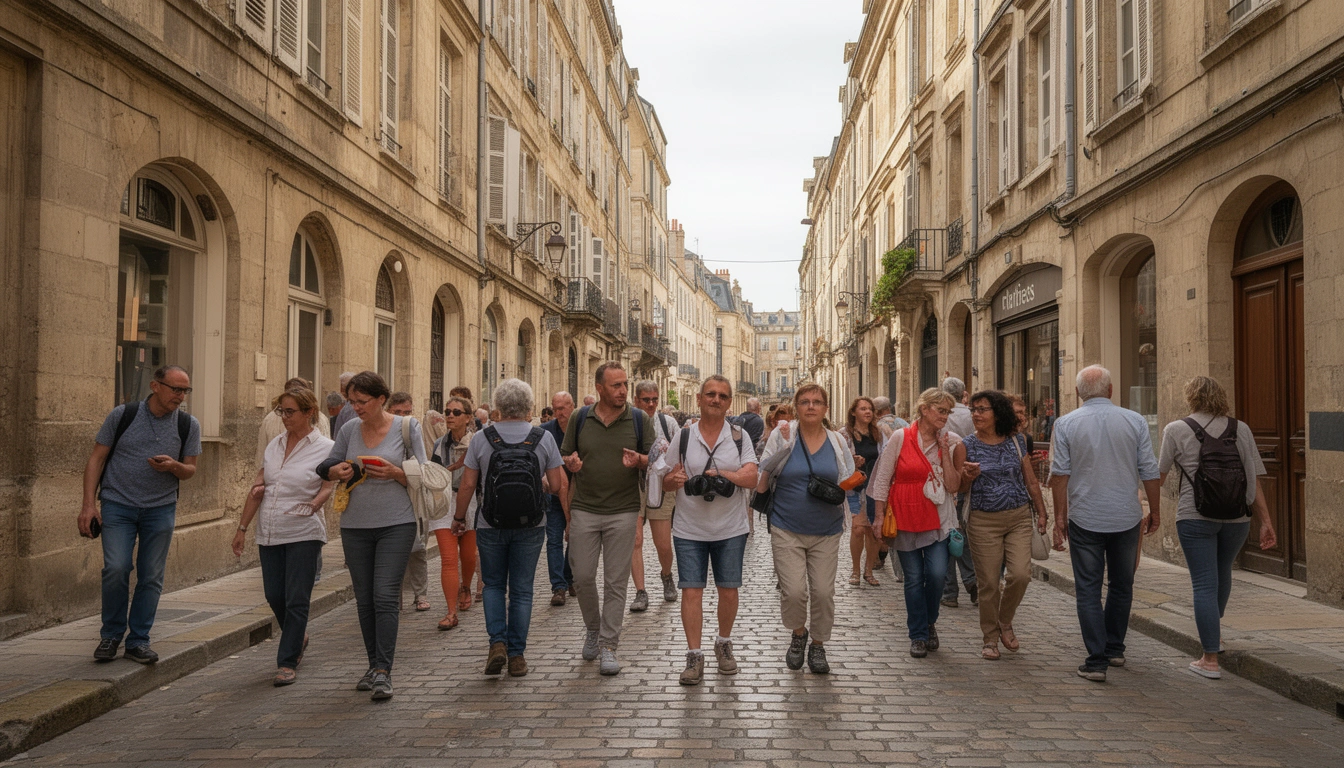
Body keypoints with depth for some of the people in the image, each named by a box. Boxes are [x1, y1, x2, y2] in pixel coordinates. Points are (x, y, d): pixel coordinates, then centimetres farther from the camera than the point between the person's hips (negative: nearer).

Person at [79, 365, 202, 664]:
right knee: (116, 568, -13)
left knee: (151, 577, 1)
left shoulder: (188, 425, 1)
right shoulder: (122, 415, -3)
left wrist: (174, 466, -16)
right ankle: (111, 635, 8)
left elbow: (190, 470, 8)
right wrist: (88, 504, -7)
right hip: (117, 504, -2)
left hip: (161, 508, 2)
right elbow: (96, 459, 1)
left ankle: (138, 641, 14)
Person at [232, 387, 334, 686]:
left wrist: (311, 506, -25)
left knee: (296, 600, -3)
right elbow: (257, 488, 15)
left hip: (303, 533, -5)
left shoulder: (325, 448, -4)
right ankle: (298, 638, 36)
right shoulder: (274, 445, 11)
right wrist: (242, 527, 15)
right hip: (268, 534, 6)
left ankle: (288, 663, 7)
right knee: (274, 596, 10)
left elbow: (328, 487, -7)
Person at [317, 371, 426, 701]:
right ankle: (375, 666, 22)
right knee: (364, 599, 9)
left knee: (385, 596, -11)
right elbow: (327, 466, 15)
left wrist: (394, 473, -20)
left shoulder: (407, 428, -4)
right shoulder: (349, 429, 6)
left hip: (396, 524, -4)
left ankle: (383, 671, -9)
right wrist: (337, 471, -8)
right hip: (355, 525, 4)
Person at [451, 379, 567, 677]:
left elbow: (468, 484, -3)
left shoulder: (481, 438, -5)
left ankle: (497, 642, 2)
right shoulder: (544, 438, -4)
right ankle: (516, 655, 13)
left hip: (491, 526, 0)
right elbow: (558, 486, -4)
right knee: (521, 590, 9)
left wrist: (458, 517, 10)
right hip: (530, 527, 0)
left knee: (493, 585, 17)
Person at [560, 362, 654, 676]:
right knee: (582, 576, 3)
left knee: (615, 581, 1)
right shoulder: (580, 418, 5)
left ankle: (608, 646, 9)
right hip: (584, 510, 1)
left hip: (623, 512, -1)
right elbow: (565, 456, 11)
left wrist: (638, 460, -18)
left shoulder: (640, 419, 2)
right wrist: (571, 462, -12)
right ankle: (592, 627, 30)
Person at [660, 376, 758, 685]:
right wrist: (674, 479, -17)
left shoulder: (740, 436, 2)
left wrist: (721, 474, -21)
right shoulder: (683, 437, 2)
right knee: (691, 591, -3)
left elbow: (751, 477, -8)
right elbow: (665, 479, 5)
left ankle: (724, 644, 30)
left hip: (731, 529, 1)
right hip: (690, 529, 0)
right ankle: (694, 656, 6)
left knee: (728, 590, 8)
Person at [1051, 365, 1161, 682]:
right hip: (1126, 518, 2)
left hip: (1085, 519, -2)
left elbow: (1060, 474, -5)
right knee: (1121, 586, 18)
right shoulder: (1135, 421, 0)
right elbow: (1150, 472, 1)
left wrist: (1060, 517, 1)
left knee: (1088, 590, 3)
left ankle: (1097, 660, 0)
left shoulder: (1066, 423, -4)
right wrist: (1154, 511, 12)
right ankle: (1115, 649, 29)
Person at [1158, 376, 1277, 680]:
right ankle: (1214, 634, 46)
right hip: (1237, 517, 4)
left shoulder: (1176, 430, -4)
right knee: (1222, 572, 25)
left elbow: (1160, 476, 4)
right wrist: (1265, 522, 4)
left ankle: (1210, 660, -2)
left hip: (1195, 517, -4)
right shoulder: (1241, 429, 4)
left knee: (1204, 584, -1)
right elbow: (1254, 481, 1)